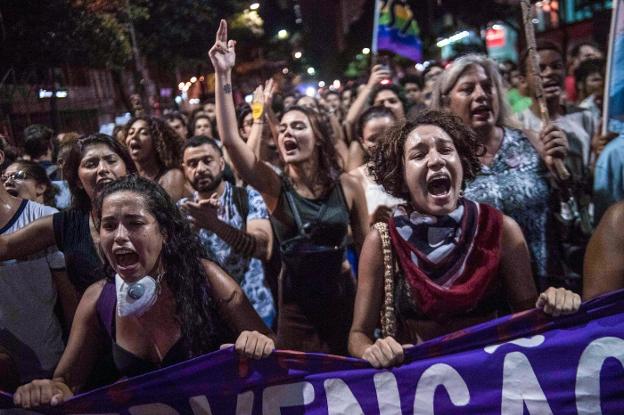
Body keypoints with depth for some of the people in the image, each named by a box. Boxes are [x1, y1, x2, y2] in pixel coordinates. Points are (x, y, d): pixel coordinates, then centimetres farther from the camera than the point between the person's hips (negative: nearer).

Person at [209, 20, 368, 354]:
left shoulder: (346, 186, -6)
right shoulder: (274, 186, -7)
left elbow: (366, 244, 4)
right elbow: (230, 139, -19)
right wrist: (223, 75, -24)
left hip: (342, 297, 0)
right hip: (295, 304, 0)